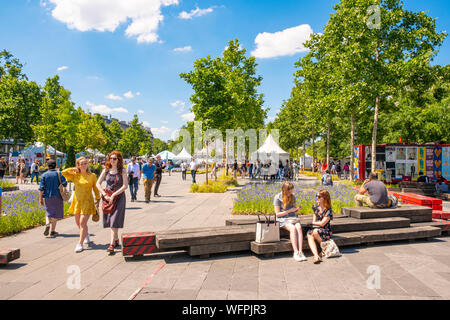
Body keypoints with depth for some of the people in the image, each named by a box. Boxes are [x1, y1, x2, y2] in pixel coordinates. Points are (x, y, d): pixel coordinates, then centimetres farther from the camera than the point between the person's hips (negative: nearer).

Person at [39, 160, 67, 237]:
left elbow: (41, 188, -4)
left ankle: (47, 224, -5)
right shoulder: (58, 173, -3)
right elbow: (64, 183, -11)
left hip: (48, 197, 2)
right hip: (57, 196, -1)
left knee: (49, 212, 20)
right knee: (55, 214, 7)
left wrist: (40, 198, 1)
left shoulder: (44, 175, 0)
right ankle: (52, 231, 8)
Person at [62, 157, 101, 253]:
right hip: (77, 201, 4)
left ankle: (80, 244, -2)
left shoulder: (92, 176, -1)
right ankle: (86, 234, 43)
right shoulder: (75, 176, 3)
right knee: (78, 222, 14)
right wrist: (74, 169, -5)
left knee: (83, 222, -11)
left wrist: (98, 200, 2)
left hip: (87, 201, -4)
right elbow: (64, 172, -12)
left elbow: (96, 189, 4)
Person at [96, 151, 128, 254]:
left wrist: (113, 195, -14)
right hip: (107, 198, 4)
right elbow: (98, 184, 4)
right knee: (109, 220, 9)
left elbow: (125, 186, -11)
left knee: (114, 221, -8)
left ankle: (112, 244, -6)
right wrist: (105, 195, -7)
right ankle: (116, 240, 25)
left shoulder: (122, 171, -5)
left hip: (119, 198, -4)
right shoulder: (106, 170, 5)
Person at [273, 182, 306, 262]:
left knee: (299, 227, -30)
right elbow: (277, 214, -7)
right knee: (293, 228, -33)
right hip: (283, 219, -4)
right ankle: (296, 252, -34)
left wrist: (296, 209, -1)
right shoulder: (277, 198, -5)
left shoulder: (292, 196, 11)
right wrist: (289, 211, -14)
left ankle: (300, 251, -35)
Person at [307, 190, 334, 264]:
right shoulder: (316, 206, 8)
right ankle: (316, 256, -45)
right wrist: (314, 223, -2)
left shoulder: (328, 211, -11)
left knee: (315, 232, -35)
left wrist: (313, 223, -1)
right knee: (309, 236, -28)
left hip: (325, 231, -4)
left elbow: (322, 223, -13)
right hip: (315, 228, 5)